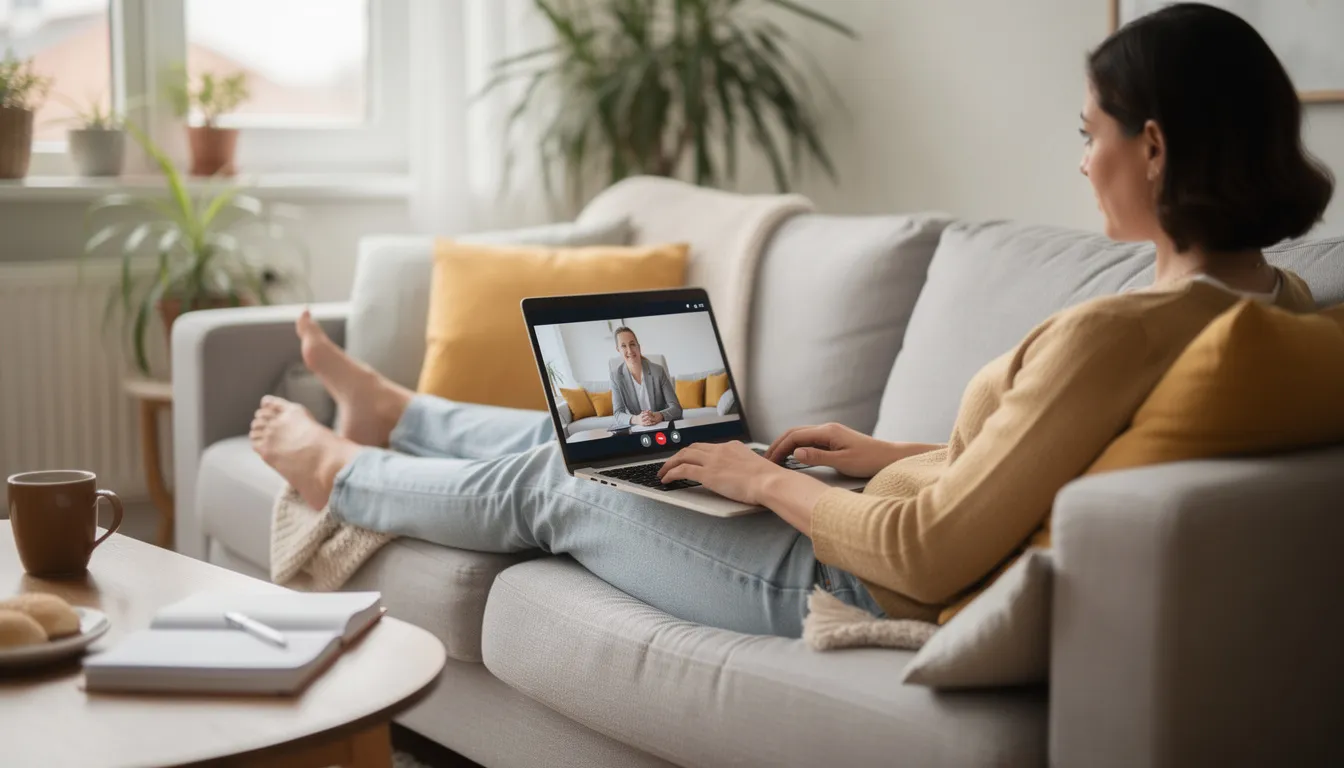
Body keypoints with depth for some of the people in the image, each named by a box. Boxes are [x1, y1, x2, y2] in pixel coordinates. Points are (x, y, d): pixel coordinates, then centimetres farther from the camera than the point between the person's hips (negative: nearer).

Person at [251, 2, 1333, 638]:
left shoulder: (1121, 330, -32)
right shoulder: (1278, 301, -3)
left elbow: (929, 556, -29)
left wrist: (769, 481, -13)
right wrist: (887, 456, 9)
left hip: (872, 593, -8)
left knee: (552, 484, 12)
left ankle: (341, 473, 41)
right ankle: (390, 415, 48)